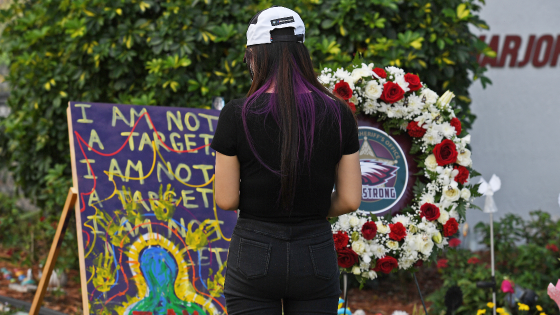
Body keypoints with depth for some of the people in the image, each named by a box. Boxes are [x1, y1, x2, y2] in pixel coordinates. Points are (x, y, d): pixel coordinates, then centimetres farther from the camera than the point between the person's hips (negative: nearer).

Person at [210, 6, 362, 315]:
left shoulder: (237, 115, -9)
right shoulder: (339, 114, -2)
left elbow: (226, 199, -6)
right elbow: (350, 200, 0)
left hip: (254, 257, -2)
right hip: (315, 253, 2)